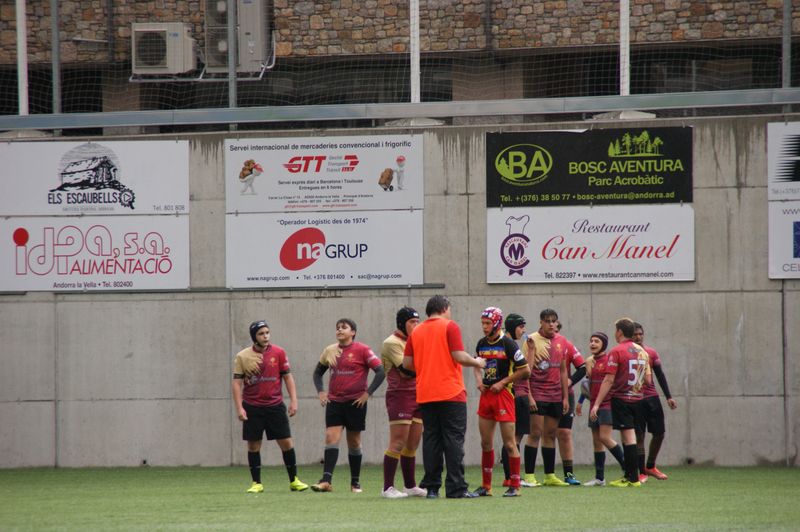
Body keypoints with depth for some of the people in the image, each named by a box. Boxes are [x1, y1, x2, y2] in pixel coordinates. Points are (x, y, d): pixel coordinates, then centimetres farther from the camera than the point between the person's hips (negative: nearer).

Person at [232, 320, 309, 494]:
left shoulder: (278, 353, 2)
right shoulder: (242, 357, -1)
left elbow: (287, 377, 6)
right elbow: (236, 383, 0)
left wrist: (293, 401, -2)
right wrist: (239, 408, -7)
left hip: (275, 406, 1)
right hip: (252, 408, 0)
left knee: (286, 443, -1)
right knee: (253, 445, 2)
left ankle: (294, 480, 10)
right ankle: (256, 483, 11)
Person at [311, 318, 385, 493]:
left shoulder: (362, 350, -6)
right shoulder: (330, 351, 8)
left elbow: (380, 371, -9)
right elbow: (318, 372, 22)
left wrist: (367, 393, -12)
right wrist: (320, 392, 7)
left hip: (355, 402, -3)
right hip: (334, 401, 3)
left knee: (354, 442, 6)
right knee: (331, 438, -10)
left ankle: (355, 482, 17)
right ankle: (326, 481, -18)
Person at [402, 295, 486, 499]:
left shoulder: (416, 331, 10)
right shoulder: (450, 327, -5)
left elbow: (407, 363, 8)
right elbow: (459, 356, -13)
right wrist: (477, 362, 5)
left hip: (425, 396, 5)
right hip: (451, 393, -5)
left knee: (431, 439, 6)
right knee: (454, 440, -3)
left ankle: (431, 487, 3)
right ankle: (456, 488, -7)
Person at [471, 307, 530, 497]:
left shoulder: (508, 344, -10)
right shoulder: (481, 344, 9)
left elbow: (525, 370, -9)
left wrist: (502, 383, -11)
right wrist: (479, 379, 7)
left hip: (503, 394, -7)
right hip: (486, 394, 7)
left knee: (509, 443, -5)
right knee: (485, 442, 8)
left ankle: (515, 486, 1)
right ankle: (486, 486, 14)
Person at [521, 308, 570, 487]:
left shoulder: (562, 342, 11)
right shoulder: (532, 340, -6)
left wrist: (565, 397, 14)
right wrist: (528, 396, -16)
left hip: (555, 396, 6)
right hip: (537, 394, -6)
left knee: (550, 435, 9)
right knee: (535, 434, -7)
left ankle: (550, 475, 13)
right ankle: (529, 475, -5)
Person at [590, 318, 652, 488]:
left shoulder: (617, 351, -10)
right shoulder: (642, 351, 10)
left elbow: (609, 380, -15)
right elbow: (647, 379, 11)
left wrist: (597, 404, -14)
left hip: (621, 399, -6)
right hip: (637, 399, 6)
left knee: (629, 438, -6)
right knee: (628, 437, 13)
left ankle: (633, 478, -8)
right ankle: (628, 475, 15)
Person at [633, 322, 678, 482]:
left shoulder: (652, 353, 8)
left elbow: (660, 375, 12)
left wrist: (668, 397, 7)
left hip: (652, 397, 4)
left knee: (659, 433, 5)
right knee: (639, 436, -4)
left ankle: (650, 467, 23)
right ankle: (642, 472, 3)